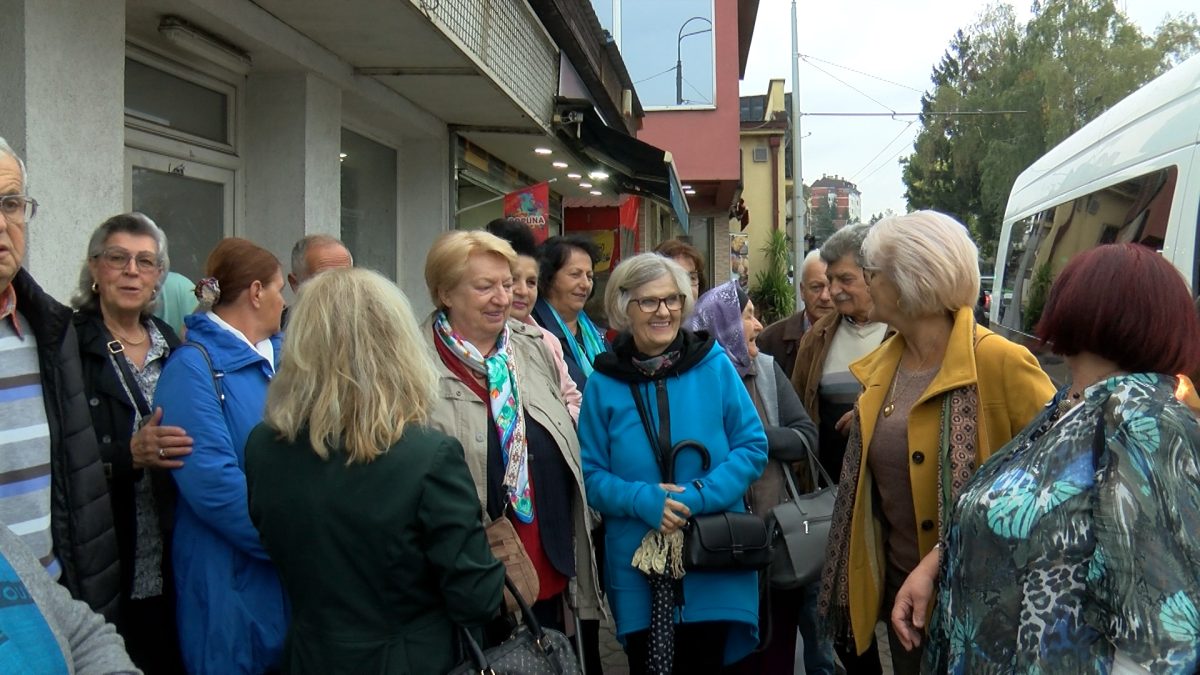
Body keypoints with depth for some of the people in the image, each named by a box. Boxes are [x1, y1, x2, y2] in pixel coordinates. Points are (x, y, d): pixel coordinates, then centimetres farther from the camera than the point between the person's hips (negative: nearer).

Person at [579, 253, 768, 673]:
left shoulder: (714, 365, -3)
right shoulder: (603, 384, -1)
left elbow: (753, 447, -3)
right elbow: (591, 474, 0)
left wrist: (700, 496, -17)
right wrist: (643, 500, -18)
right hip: (637, 564, 1)